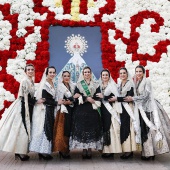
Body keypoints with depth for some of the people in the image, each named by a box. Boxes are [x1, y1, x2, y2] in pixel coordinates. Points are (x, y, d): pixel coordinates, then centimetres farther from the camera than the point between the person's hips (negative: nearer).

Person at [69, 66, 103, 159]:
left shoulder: (96, 85, 11)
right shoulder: (78, 85, 10)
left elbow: (98, 97, -1)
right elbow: (76, 97, -3)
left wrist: (82, 97, -10)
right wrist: (87, 98, -16)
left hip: (92, 111, 0)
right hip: (81, 111, 0)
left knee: (92, 130, -2)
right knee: (82, 130, -3)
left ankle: (90, 149, 6)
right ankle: (84, 150, 4)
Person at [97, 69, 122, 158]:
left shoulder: (112, 85, 2)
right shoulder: (100, 85, 16)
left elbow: (114, 97, -12)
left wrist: (103, 97, -18)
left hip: (111, 110, -4)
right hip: (102, 110, 4)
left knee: (109, 127, -9)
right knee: (103, 127, -1)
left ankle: (111, 149, -5)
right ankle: (105, 149, 3)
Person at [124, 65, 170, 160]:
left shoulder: (147, 81, -5)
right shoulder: (137, 82, 14)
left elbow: (145, 95, -14)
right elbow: (137, 95, 13)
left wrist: (133, 99, -15)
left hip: (148, 108, -6)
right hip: (141, 108, 6)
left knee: (149, 129, -7)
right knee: (143, 130, 3)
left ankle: (150, 153, -3)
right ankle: (147, 152, 9)